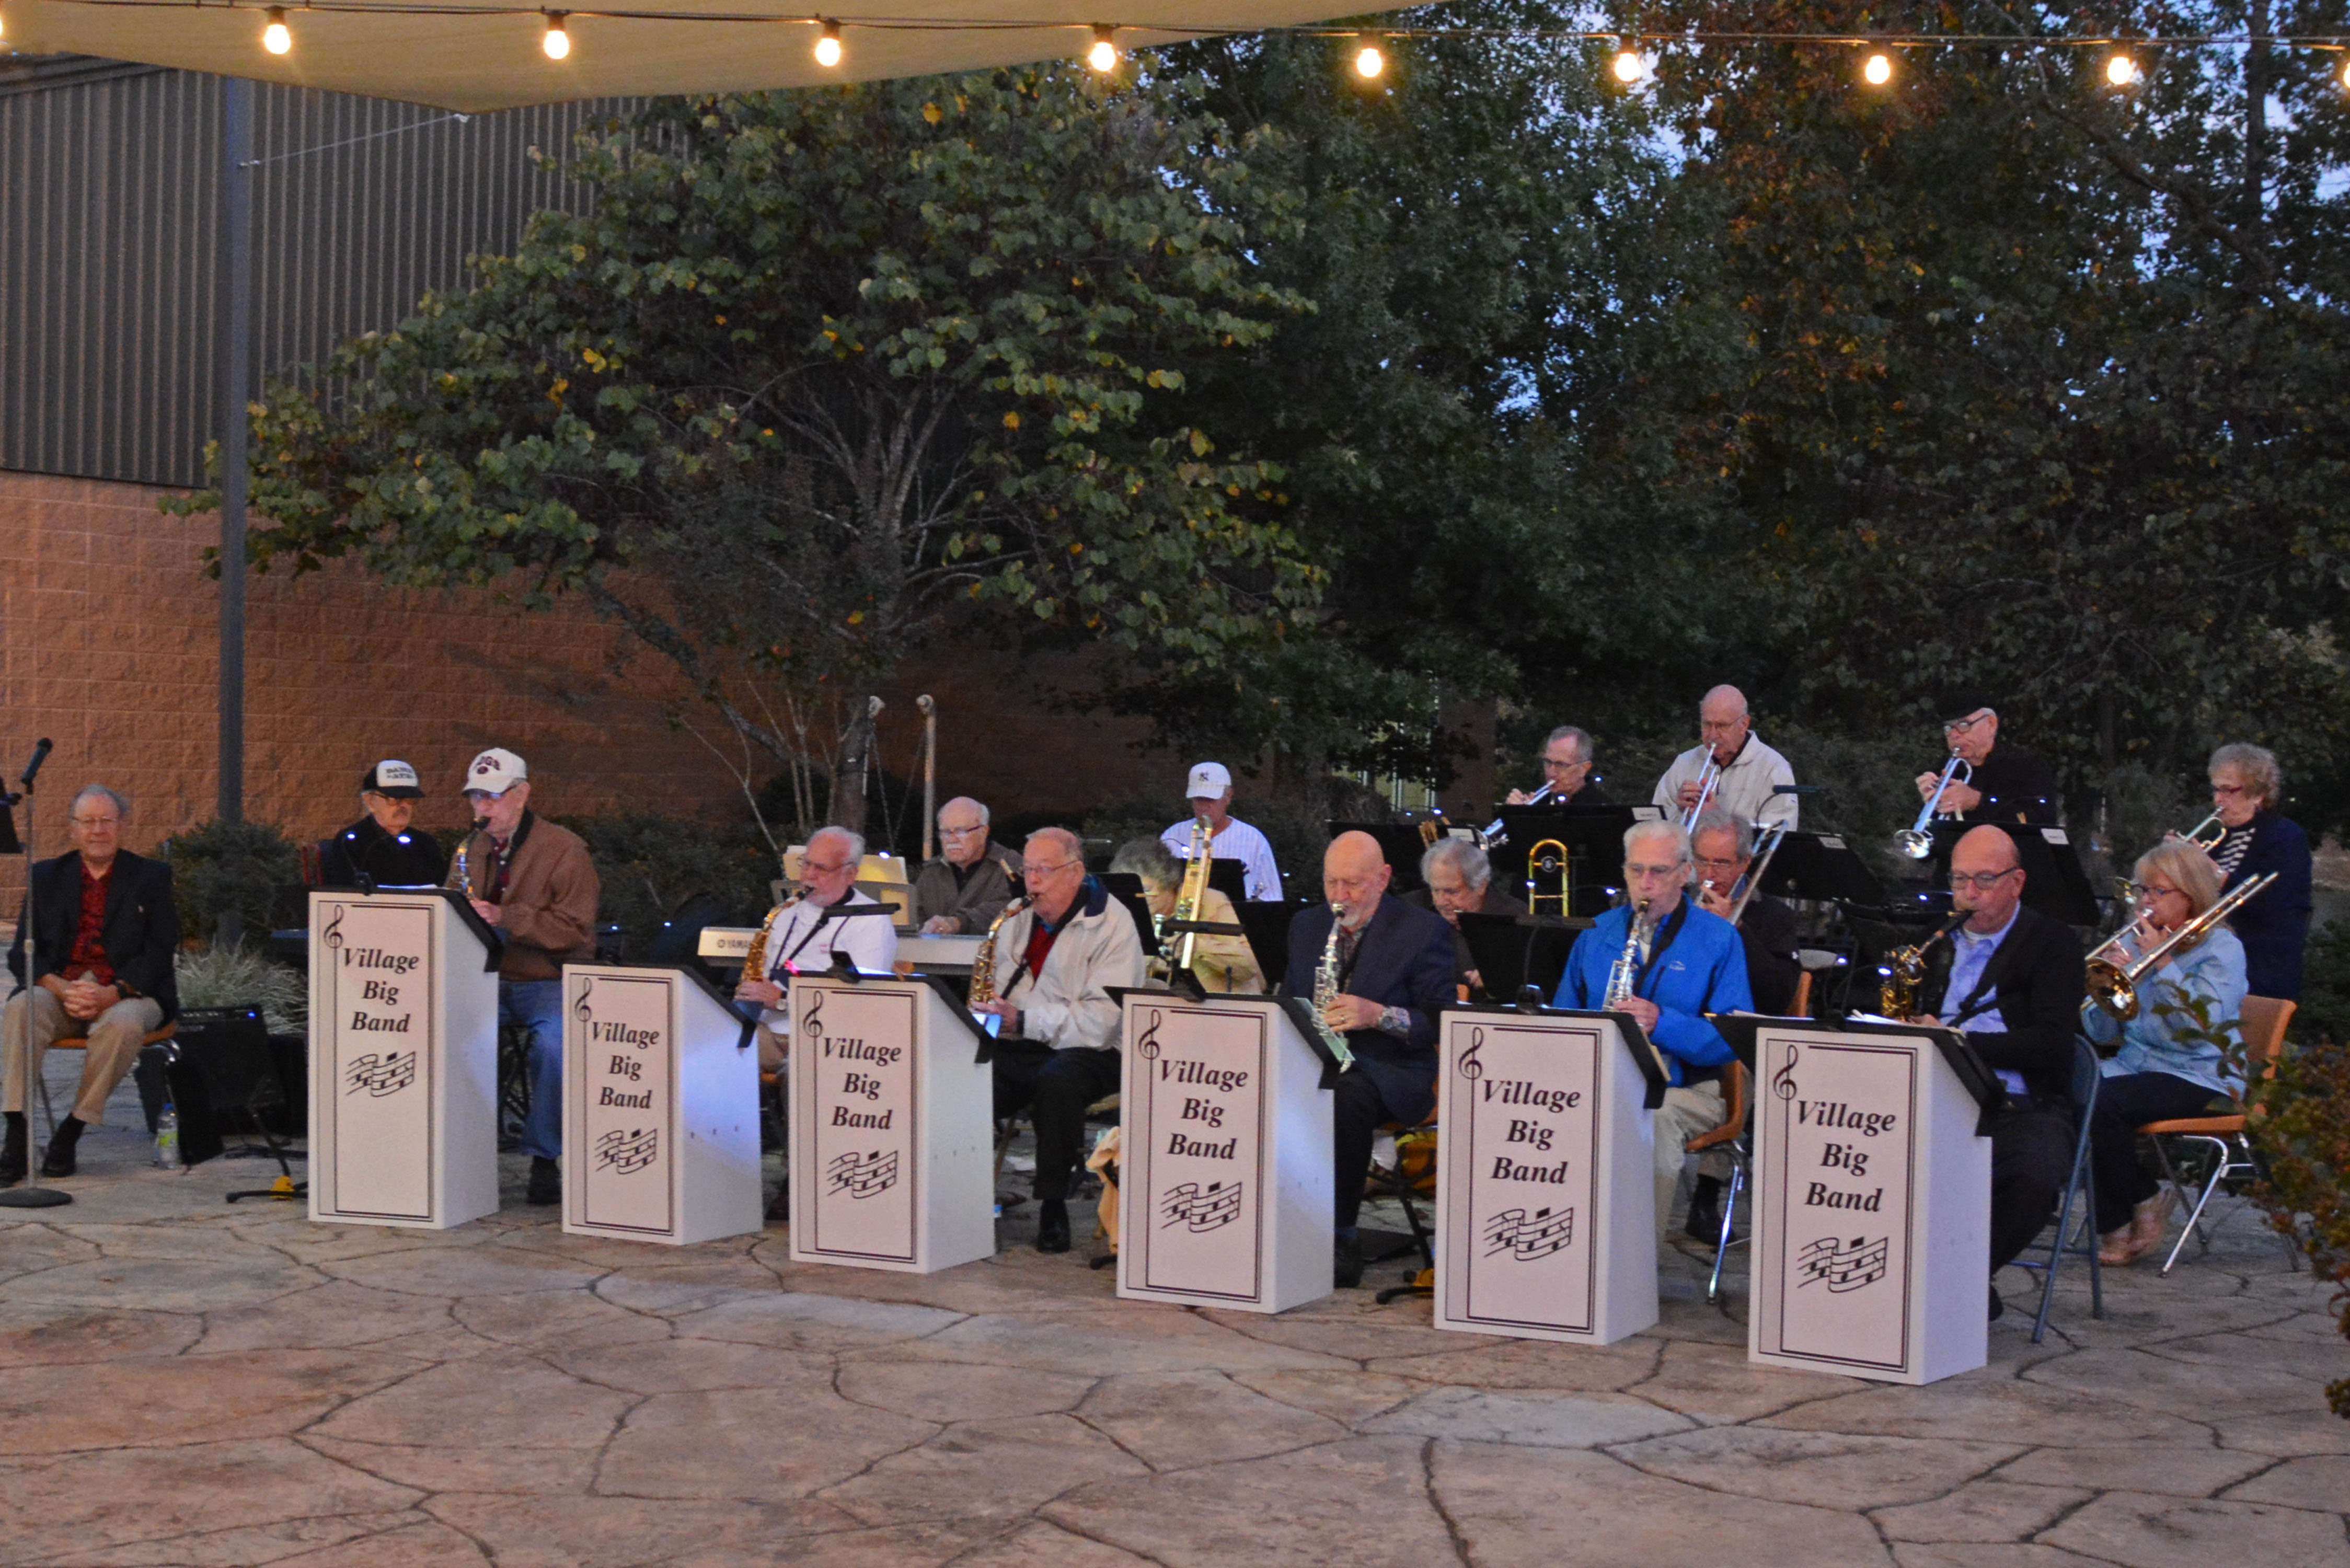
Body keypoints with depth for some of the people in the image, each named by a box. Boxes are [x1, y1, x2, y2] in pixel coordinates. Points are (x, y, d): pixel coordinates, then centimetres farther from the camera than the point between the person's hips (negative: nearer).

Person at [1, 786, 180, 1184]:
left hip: (126, 995, -2)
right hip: (59, 991, 2)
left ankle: (73, 1130, -22)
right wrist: (62, 989, -14)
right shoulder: (47, 877, 15)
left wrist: (112, 994, -18)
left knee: (122, 1024, -36)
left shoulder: (151, 877, 8)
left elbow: (159, 954, -2)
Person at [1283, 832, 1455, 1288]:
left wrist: (1379, 1015, -22)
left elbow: (1441, 1024, -6)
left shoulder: (1424, 930, 0)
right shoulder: (1305, 925, 17)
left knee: (1347, 1096, -38)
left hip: (1390, 1073, -4)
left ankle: (1341, 1240, -28)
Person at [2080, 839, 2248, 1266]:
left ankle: (2144, 1204, -8)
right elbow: (2103, 1034, 11)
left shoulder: (2221, 948, -1)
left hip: (2198, 1078, -6)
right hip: (2134, 1065, 6)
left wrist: (2162, 961, -17)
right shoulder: (2135, 942, 15)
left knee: (2102, 1104, -31)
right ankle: (2117, 1228, -16)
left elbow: (2202, 1022, -18)